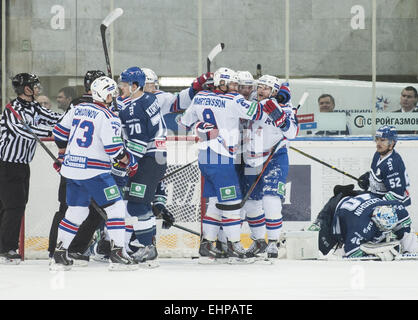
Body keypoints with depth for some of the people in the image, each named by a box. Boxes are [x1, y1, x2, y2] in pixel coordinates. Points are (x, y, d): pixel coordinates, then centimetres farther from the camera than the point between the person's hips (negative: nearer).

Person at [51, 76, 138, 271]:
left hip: (72, 169, 7)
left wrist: (63, 156, 32)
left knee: (76, 211, 16)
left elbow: (60, 132, 17)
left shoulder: (78, 109, 10)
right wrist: (129, 161, 2)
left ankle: (59, 254, 16)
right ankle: (117, 254, -7)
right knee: (116, 207, 0)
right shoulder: (108, 118, -12)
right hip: (94, 172, -7)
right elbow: (114, 150, -17)